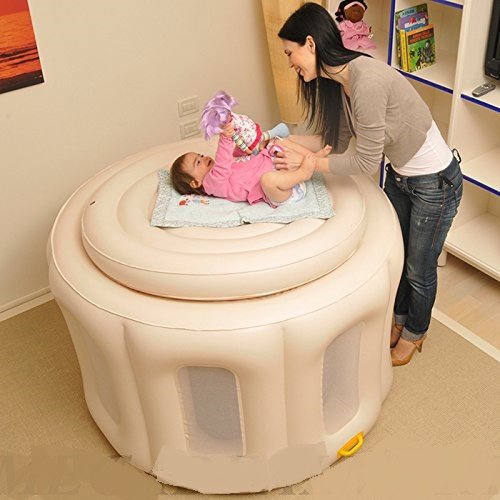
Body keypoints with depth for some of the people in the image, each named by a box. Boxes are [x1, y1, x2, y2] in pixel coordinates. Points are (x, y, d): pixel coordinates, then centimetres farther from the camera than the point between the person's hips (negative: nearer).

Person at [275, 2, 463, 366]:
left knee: (419, 267, 12)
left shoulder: (366, 80, -33)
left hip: (435, 182, -8)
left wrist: (306, 162, -21)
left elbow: (366, 162, -28)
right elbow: (336, 139, 3)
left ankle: (415, 332, 39)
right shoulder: (338, 79, -4)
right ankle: (399, 318, 47)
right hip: (400, 175, 8)